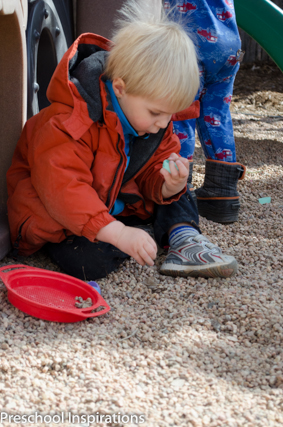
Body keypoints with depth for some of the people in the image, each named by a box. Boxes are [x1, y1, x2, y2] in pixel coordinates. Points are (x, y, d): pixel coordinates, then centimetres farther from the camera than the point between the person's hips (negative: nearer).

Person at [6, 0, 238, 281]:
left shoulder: (157, 120, -7)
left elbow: (151, 172, 1)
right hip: (57, 215, -7)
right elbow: (63, 188, -40)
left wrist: (168, 186, -26)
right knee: (89, 260, -34)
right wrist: (118, 233, -47)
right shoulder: (72, 122, -33)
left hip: (114, 203, 7)